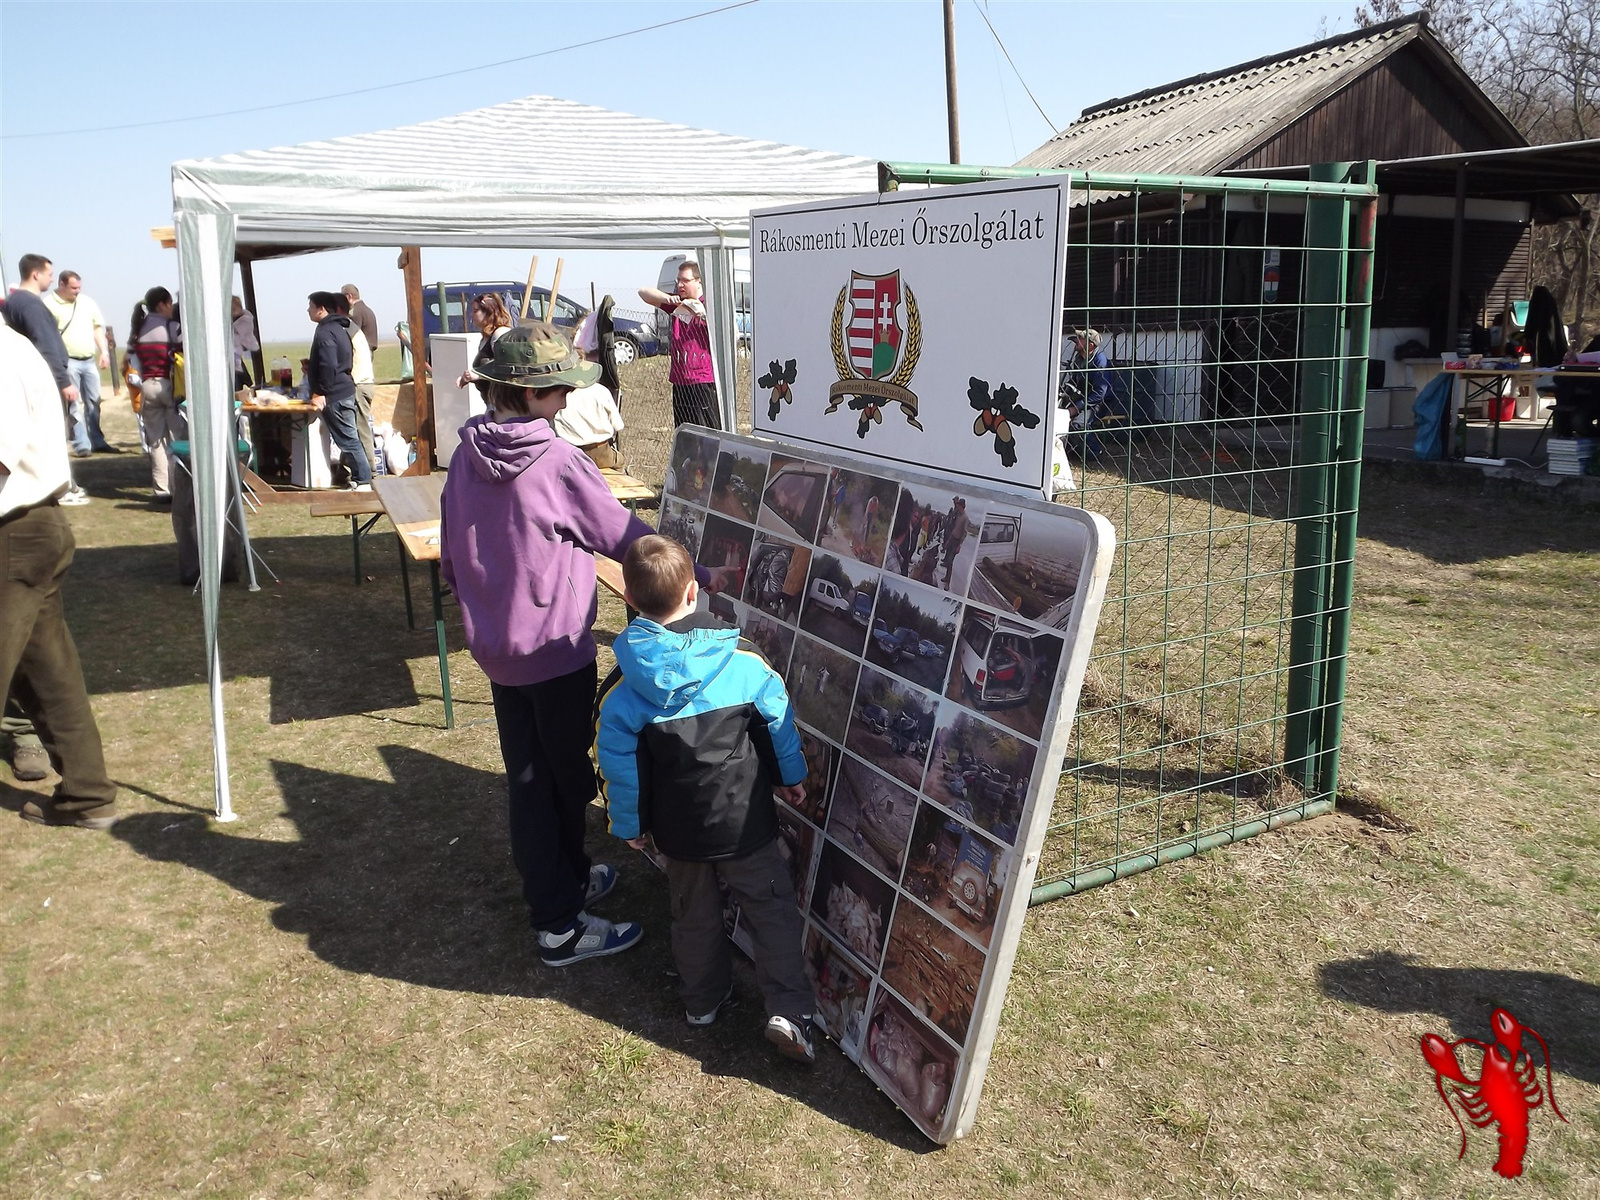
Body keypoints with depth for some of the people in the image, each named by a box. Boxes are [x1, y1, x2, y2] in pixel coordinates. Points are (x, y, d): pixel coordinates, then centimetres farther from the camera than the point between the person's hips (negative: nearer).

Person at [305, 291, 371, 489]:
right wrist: (311, 365, 27)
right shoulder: (338, 328, 15)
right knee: (349, 438, 13)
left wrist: (321, 393, -18)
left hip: (335, 395, -10)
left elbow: (329, 366, -23)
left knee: (348, 439, -6)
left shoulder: (325, 332, -16)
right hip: (345, 390, 10)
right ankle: (360, 478, 17)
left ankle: (363, 481, -4)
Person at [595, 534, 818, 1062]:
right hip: (745, 821, -2)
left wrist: (628, 824, 8)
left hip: (677, 830, 2)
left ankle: (703, 1000, 39)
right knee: (772, 910, 12)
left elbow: (618, 760, -7)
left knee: (694, 915, 23)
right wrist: (792, 778, 13)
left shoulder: (624, 684, -15)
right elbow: (779, 722, -4)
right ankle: (789, 1012, 7)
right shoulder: (743, 660, -16)